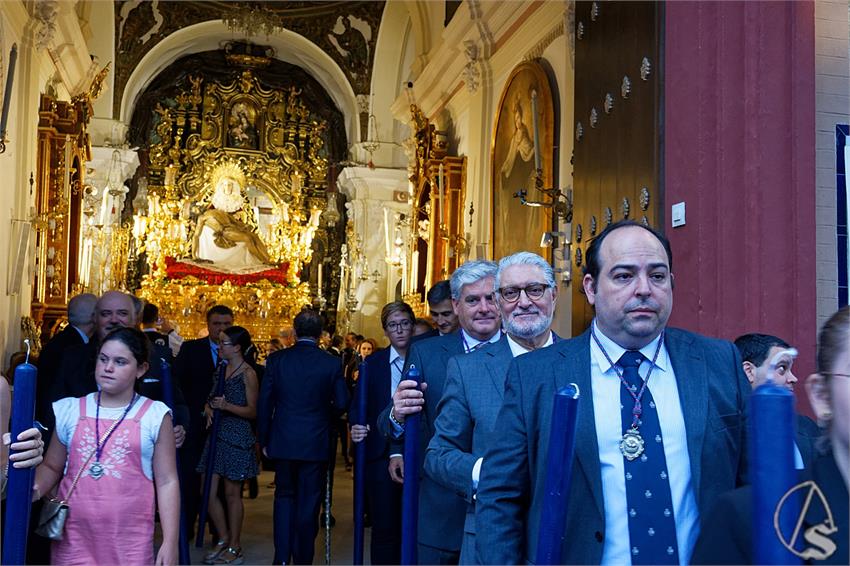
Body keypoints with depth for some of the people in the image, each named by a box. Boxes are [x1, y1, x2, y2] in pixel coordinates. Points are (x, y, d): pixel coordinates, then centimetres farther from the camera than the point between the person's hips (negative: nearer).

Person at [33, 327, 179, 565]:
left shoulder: (155, 416, -2)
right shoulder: (71, 410, 6)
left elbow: (166, 482, -1)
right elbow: (52, 467, 16)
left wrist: (170, 543, -5)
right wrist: (34, 489, -6)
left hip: (130, 538, -2)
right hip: (73, 535, 2)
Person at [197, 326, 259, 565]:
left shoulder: (248, 374, -8)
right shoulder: (221, 369, 12)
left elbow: (252, 411, -10)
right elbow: (210, 399, 17)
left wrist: (227, 406, -23)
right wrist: (209, 408, -5)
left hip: (237, 437, -6)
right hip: (217, 435, 7)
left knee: (232, 493, 3)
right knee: (208, 492, 5)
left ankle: (234, 547, 15)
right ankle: (223, 539, 23)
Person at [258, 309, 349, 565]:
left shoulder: (276, 359, -5)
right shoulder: (332, 363, -8)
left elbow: (264, 403, -2)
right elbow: (341, 403, -6)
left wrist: (264, 440, 8)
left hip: (283, 441, 1)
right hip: (316, 443, -1)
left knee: (284, 496, 17)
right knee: (308, 502, 10)